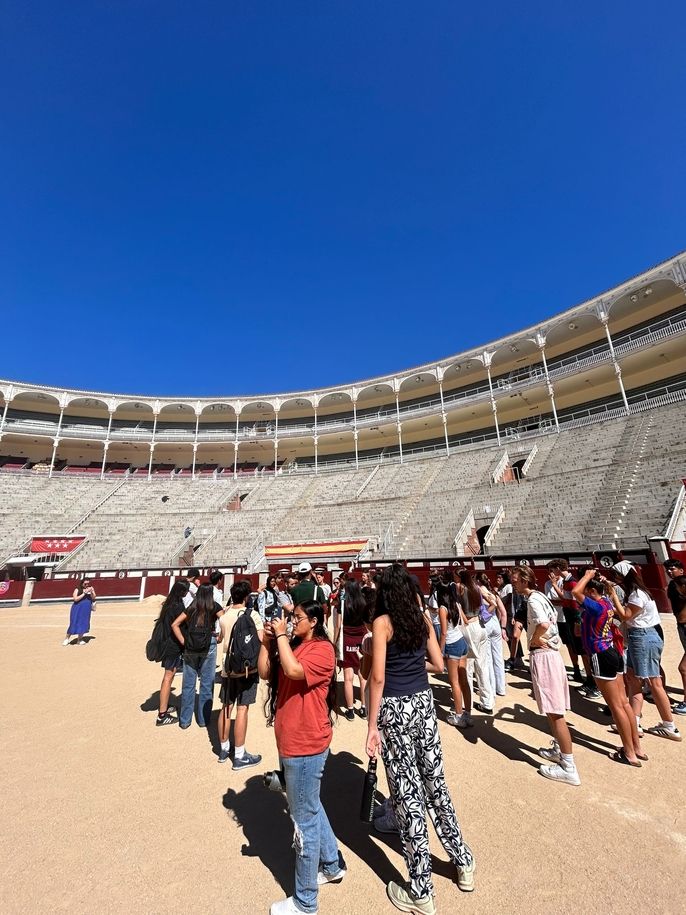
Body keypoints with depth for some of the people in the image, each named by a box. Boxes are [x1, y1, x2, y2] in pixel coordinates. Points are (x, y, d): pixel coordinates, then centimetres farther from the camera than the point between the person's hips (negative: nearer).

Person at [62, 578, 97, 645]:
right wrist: (84, 593, -20)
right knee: (74, 624, 1)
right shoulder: (77, 590, -5)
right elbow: (75, 599, -16)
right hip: (77, 610, -3)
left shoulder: (91, 588, 3)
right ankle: (67, 638, 24)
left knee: (84, 624, 5)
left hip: (86, 610, 3)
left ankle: (79, 640, 20)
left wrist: (91, 592, -16)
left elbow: (94, 598, 1)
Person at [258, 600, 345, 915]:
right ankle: (332, 865, 46)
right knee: (310, 808, 25)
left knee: (304, 819, 8)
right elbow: (265, 672, 4)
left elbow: (293, 670, -35)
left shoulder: (322, 649, -20)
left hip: (306, 746, -9)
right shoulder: (293, 645, 4)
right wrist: (267, 640, -7)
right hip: (289, 742, 9)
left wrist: (281, 636, -25)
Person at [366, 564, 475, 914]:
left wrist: (372, 726, -8)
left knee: (407, 793, 9)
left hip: (395, 708, -5)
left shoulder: (381, 622, -15)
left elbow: (378, 677, -16)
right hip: (423, 703, 6)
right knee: (435, 782, 23)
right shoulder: (423, 619, 0)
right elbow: (438, 665, 8)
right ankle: (462, 863, 41)